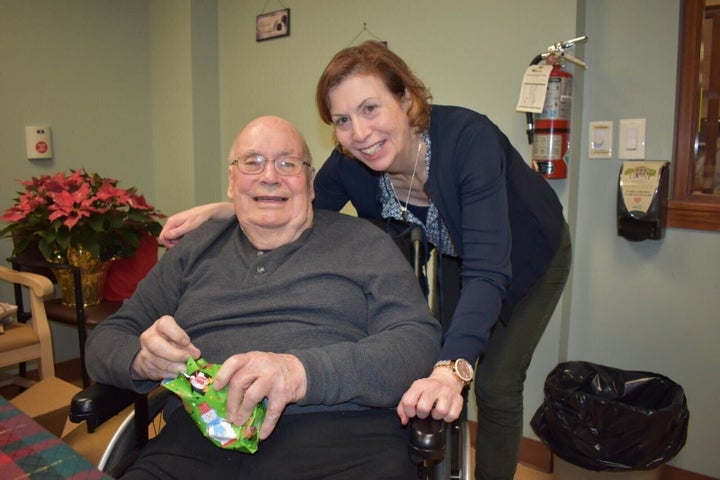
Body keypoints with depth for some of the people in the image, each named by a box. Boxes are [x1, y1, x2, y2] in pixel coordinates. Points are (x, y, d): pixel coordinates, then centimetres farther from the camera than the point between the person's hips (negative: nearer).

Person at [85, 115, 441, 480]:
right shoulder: (195, 251, 20)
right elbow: (105, 340, 21)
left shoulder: (362, 242, 10)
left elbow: (421, 340, -2)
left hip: (336, 434, -2)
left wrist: (305, 371, -17)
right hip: (198, 441, 3)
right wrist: (142, 358, -5)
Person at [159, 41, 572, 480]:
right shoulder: (349, 163, -24)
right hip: (456, 257, 4)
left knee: (496, 384, -5)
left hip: (531, 257, -4)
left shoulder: (469, 138, -40)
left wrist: (451, 369, -61)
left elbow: (487, 272, -47)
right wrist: (218, 210, -25)